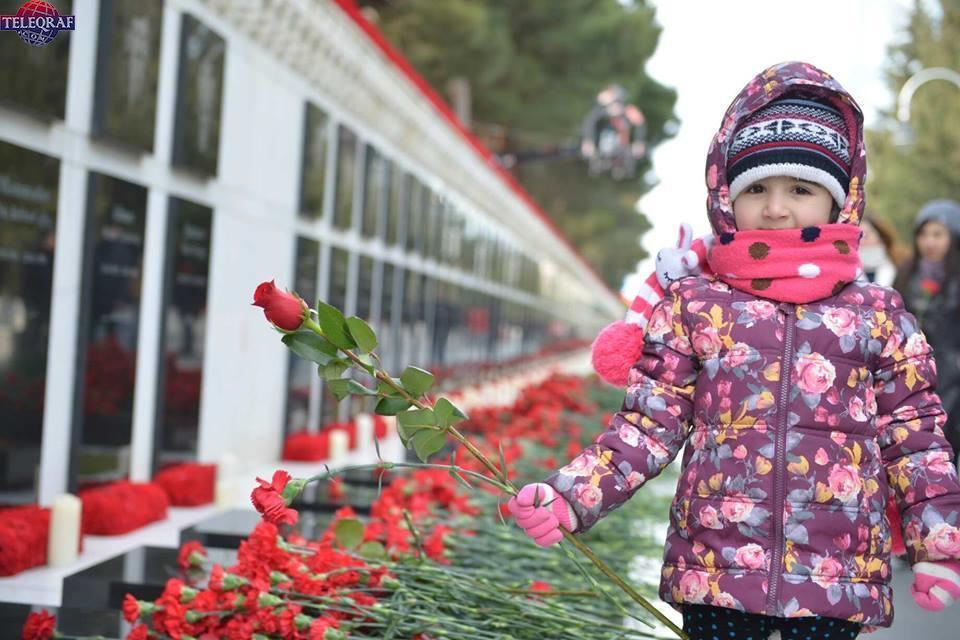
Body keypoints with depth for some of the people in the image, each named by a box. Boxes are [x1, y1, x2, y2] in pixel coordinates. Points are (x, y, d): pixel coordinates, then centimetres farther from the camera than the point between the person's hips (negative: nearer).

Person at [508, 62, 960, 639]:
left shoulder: (877, 314, 4)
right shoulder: (693, 305, 3)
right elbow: (651, 425, 2)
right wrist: (570, 496, -10)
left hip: (836, 580, 1)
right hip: (715, 571, 0)